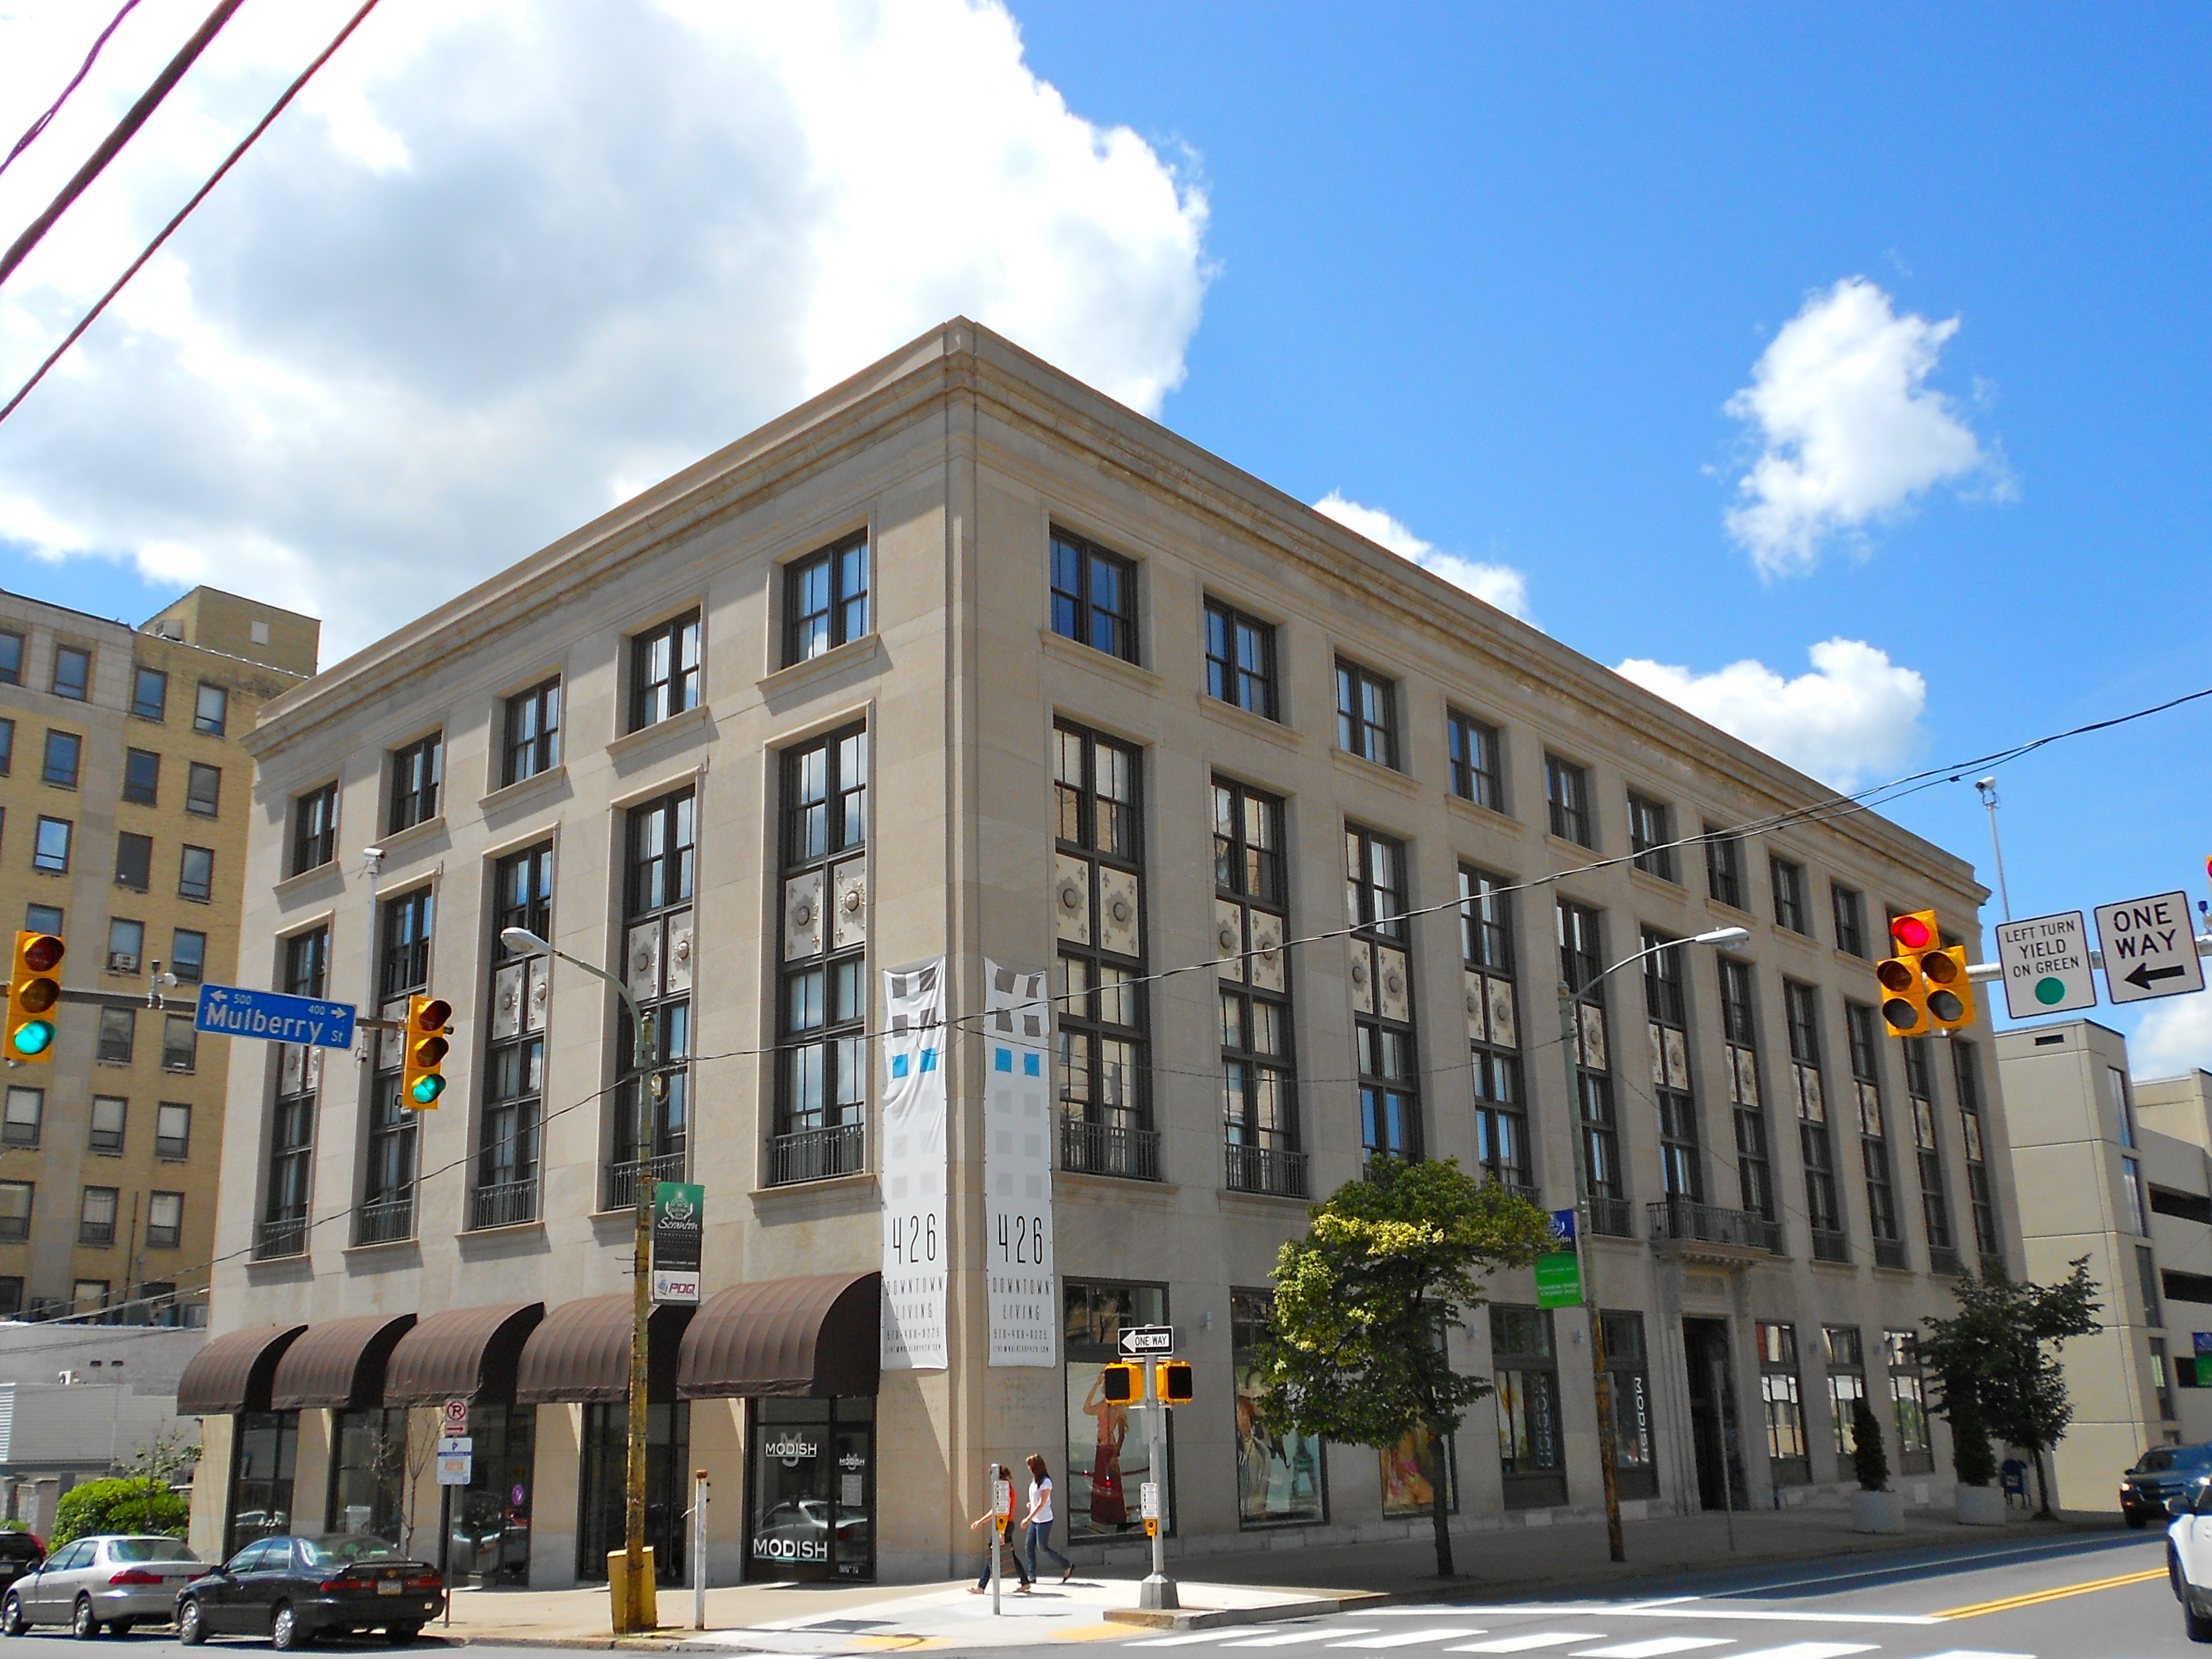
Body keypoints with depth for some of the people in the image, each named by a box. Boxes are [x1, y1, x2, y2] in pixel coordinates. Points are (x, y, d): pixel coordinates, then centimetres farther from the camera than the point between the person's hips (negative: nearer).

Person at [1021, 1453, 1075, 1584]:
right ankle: (1032, 1576, 10)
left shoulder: (1045, 1482, -18)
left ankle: (1068, 1566, 11)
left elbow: (1042, 1504, -21)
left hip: (1044, 1520, -8)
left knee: (1043, 1548, -2)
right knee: (1029, 1546, 4)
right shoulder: (1035, 1481, 7)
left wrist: (1028, 1518, -24)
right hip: (1034, 1520, 8)